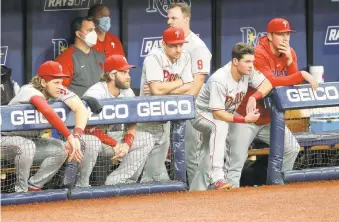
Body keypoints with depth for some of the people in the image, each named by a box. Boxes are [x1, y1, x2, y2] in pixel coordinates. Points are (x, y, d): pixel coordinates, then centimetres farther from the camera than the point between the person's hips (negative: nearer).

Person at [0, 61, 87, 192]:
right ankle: (21, 190, -16)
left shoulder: (60, 91, -11)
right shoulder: (30, 91, -29)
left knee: (61, 149, -13)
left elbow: (81, 109, -23)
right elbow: (48, 112, -48)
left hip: (31, 141, 7)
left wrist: (76, 137, -38)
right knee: (27, 146, -36)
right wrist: (70, 136, -49)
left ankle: (33, 187, 0)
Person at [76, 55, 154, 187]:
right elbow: (90, 129, -29)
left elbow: (132, 124, 2)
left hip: (112, 136, 8)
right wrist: (115, 145, -29)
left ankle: (115, 181, -10)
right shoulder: (95, 93, -22)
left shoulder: (127, 93, 0)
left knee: (147, 139, -3)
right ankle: (82, 185, -20)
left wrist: (127, 144, -18)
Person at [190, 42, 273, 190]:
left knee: (208, 159, 13)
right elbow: (217, 113, -34)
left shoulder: (247, 71, -14)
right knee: (220, 126, -39)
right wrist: (244, 119, -38)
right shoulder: (219, 80, -34)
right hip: (202, 114, -8)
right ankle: (217, 178, -45)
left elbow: (267, 84, -2)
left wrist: (254, 97, -21)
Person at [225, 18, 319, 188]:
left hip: (270, 118, 7)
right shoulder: (259, 54, -20)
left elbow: (294, 84, -4)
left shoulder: (290, 54, 3)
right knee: (238, 159, -12)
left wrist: (289, 60, -18)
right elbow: (270, 83, -31)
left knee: (292, 149, 3)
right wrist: (302, 75, -32)